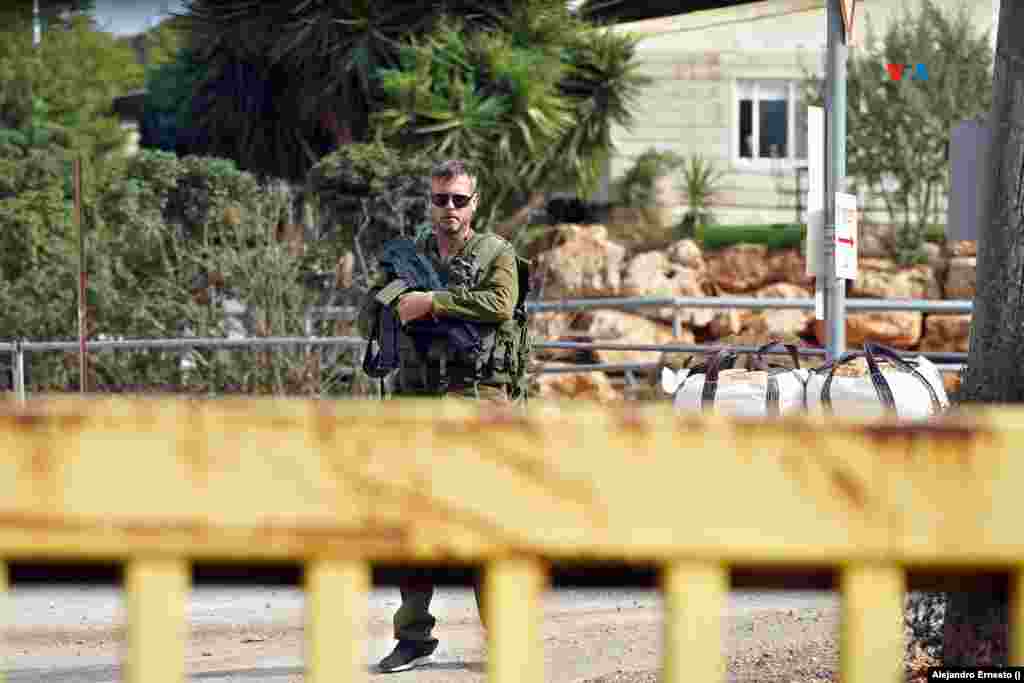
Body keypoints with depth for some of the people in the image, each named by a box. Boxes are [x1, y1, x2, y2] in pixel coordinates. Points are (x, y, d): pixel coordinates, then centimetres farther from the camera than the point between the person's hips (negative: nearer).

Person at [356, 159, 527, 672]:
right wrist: (397, 307, -4)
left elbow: (500, 303, -15)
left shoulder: (497, 254, 5)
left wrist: (432, 302, -17)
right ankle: (413, 637, 7)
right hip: (418, 399, 4)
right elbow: (367, 317, 17)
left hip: (477, 400, -4)